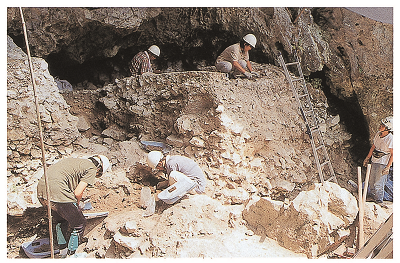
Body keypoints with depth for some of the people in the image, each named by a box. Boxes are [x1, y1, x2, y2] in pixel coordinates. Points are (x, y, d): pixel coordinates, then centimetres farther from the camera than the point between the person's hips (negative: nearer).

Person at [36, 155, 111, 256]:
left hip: (41, 190, 9)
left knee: (60, 220, 33)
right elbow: (78, 192, -5)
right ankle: (71, 254, 25)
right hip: (57, 193, -9)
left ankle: (62, 248, 47)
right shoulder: (91, 169, 2)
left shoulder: (75, 161, 26)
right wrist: (77, 204, 15)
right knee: (79, 224, 12)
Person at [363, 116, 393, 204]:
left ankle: (378, 200, 22)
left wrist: (388, 167, -16)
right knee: (371, 180, 20)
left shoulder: (390, 139, -21)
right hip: (374, 161, 7)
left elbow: (393, 154, -16)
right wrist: (367, 158, 17)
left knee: (378, 183, 3)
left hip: (383, 163, -7)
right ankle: (371, 195, 41)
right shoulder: (378, 134, -1)